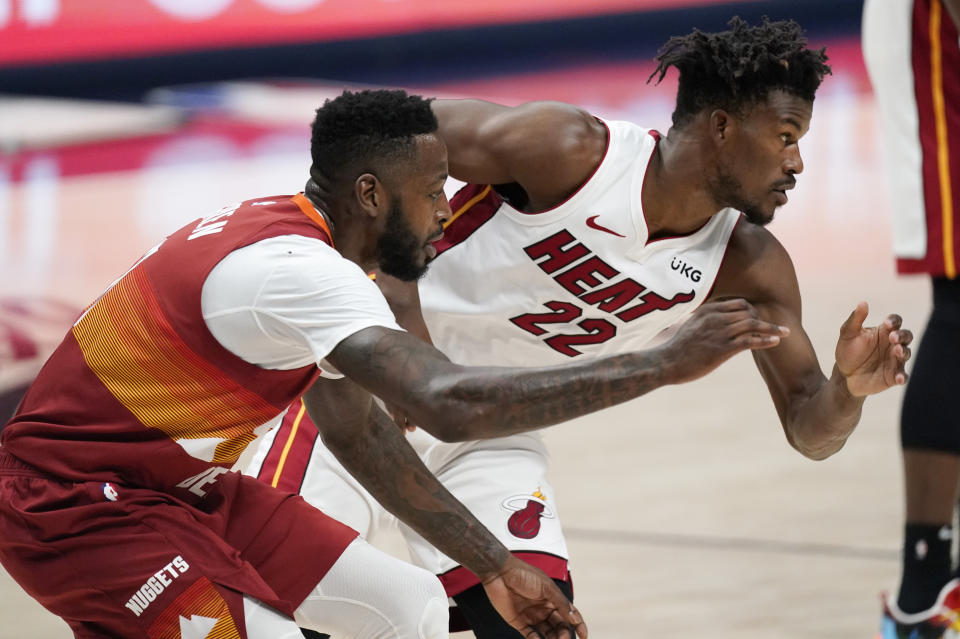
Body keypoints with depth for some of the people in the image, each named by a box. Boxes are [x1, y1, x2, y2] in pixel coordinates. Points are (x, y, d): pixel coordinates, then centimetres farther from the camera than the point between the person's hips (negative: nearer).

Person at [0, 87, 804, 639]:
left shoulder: (290, 235, 4)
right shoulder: (297, 271, -28)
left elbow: (357, 431, 14)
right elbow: (453, 399, -40)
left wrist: (497, 568, 14)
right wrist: (663, 364, -36)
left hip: (183, 482, 10)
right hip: (78, 505, -10)